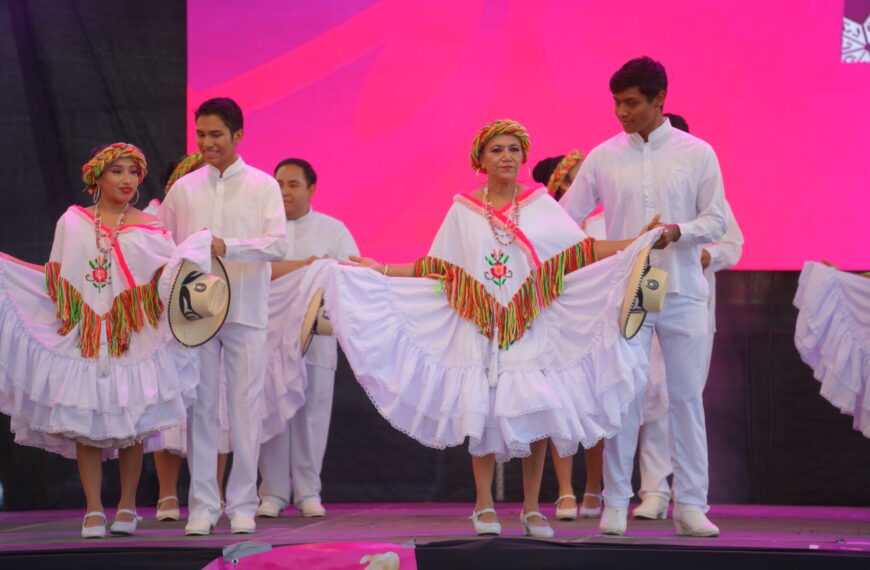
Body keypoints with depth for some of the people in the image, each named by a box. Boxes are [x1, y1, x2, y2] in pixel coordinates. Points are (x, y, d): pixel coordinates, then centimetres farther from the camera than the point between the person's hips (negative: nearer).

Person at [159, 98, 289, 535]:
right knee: (200, 408, 2)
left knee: (245, 408, 1)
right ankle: (202, 506, 8)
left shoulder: (262, 186, 3)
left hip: (245, 313, -2)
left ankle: (242, 505, 8)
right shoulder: (183, 188, 10)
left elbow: (278, 244, -10)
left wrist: (227, 247, -22)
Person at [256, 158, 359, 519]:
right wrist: (304, 266, -10)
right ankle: (273, 493, 3)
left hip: (317, 336, 0)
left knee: (312, 414, -1)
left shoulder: (333, 230, 11)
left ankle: (308, 492, 6)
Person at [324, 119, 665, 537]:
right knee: (481, 413, -7)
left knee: (537, 413, -7)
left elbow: (580, 252, 2)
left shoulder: (542, 207, 9)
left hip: (531, 328, 0)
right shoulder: (463, 211, 9)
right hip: (479, 330, 0)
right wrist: (381, 270, 2)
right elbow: (434, 269, 9)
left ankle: (532, 508, 2)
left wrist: (640, 242, -8)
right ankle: (484, 507, 5)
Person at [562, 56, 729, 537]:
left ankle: (690, 504, 6)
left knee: (686, 396, 1)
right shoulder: (603, 157, 6)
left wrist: (675, 232, -16)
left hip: (682, 293, 0)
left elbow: (716, 221, 1)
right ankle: (615, 503, 6)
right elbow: (566, 217, 8)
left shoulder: (697, 154, 4)